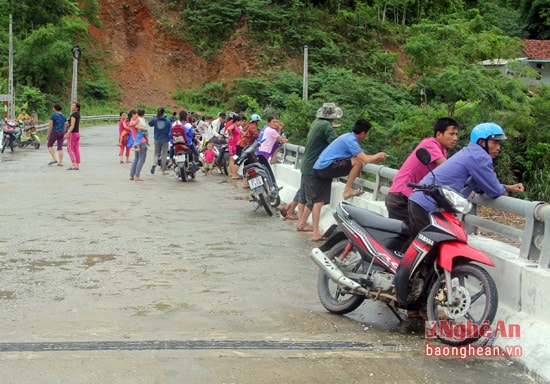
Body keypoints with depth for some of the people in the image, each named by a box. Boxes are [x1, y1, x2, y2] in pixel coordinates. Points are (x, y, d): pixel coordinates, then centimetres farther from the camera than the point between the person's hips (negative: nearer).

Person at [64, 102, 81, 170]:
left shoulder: (73, 115, -15)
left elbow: (72, 126, -22)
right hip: (77, 134, 9)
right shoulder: (78, 115, 13)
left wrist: (67, 134, -28)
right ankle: (77, 166, 4)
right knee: (76, 150, 6)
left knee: (70, 149, -6)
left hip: (72, 133, -9)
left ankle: (74, 165, -12)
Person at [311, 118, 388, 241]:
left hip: (318, 168, 10)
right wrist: (377, 156, 0)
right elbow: (365, 159, -19)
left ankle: (315, 233, 4)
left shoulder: (348, 137, 18)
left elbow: (361, 156, 29)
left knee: (318, 202, 5)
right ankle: (347, 191, -6)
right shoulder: (351, 140, -11)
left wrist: (375, 158, 21)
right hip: (327, 167, -10)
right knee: (357, 162, -13)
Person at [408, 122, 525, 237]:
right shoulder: (480, 158, -11)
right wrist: (504, 189, 16)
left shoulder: (469, 153, 21)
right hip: (429, 208, -11)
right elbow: (494, 191, -6)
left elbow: (480, 186, 27)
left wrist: (509, 188, 23)